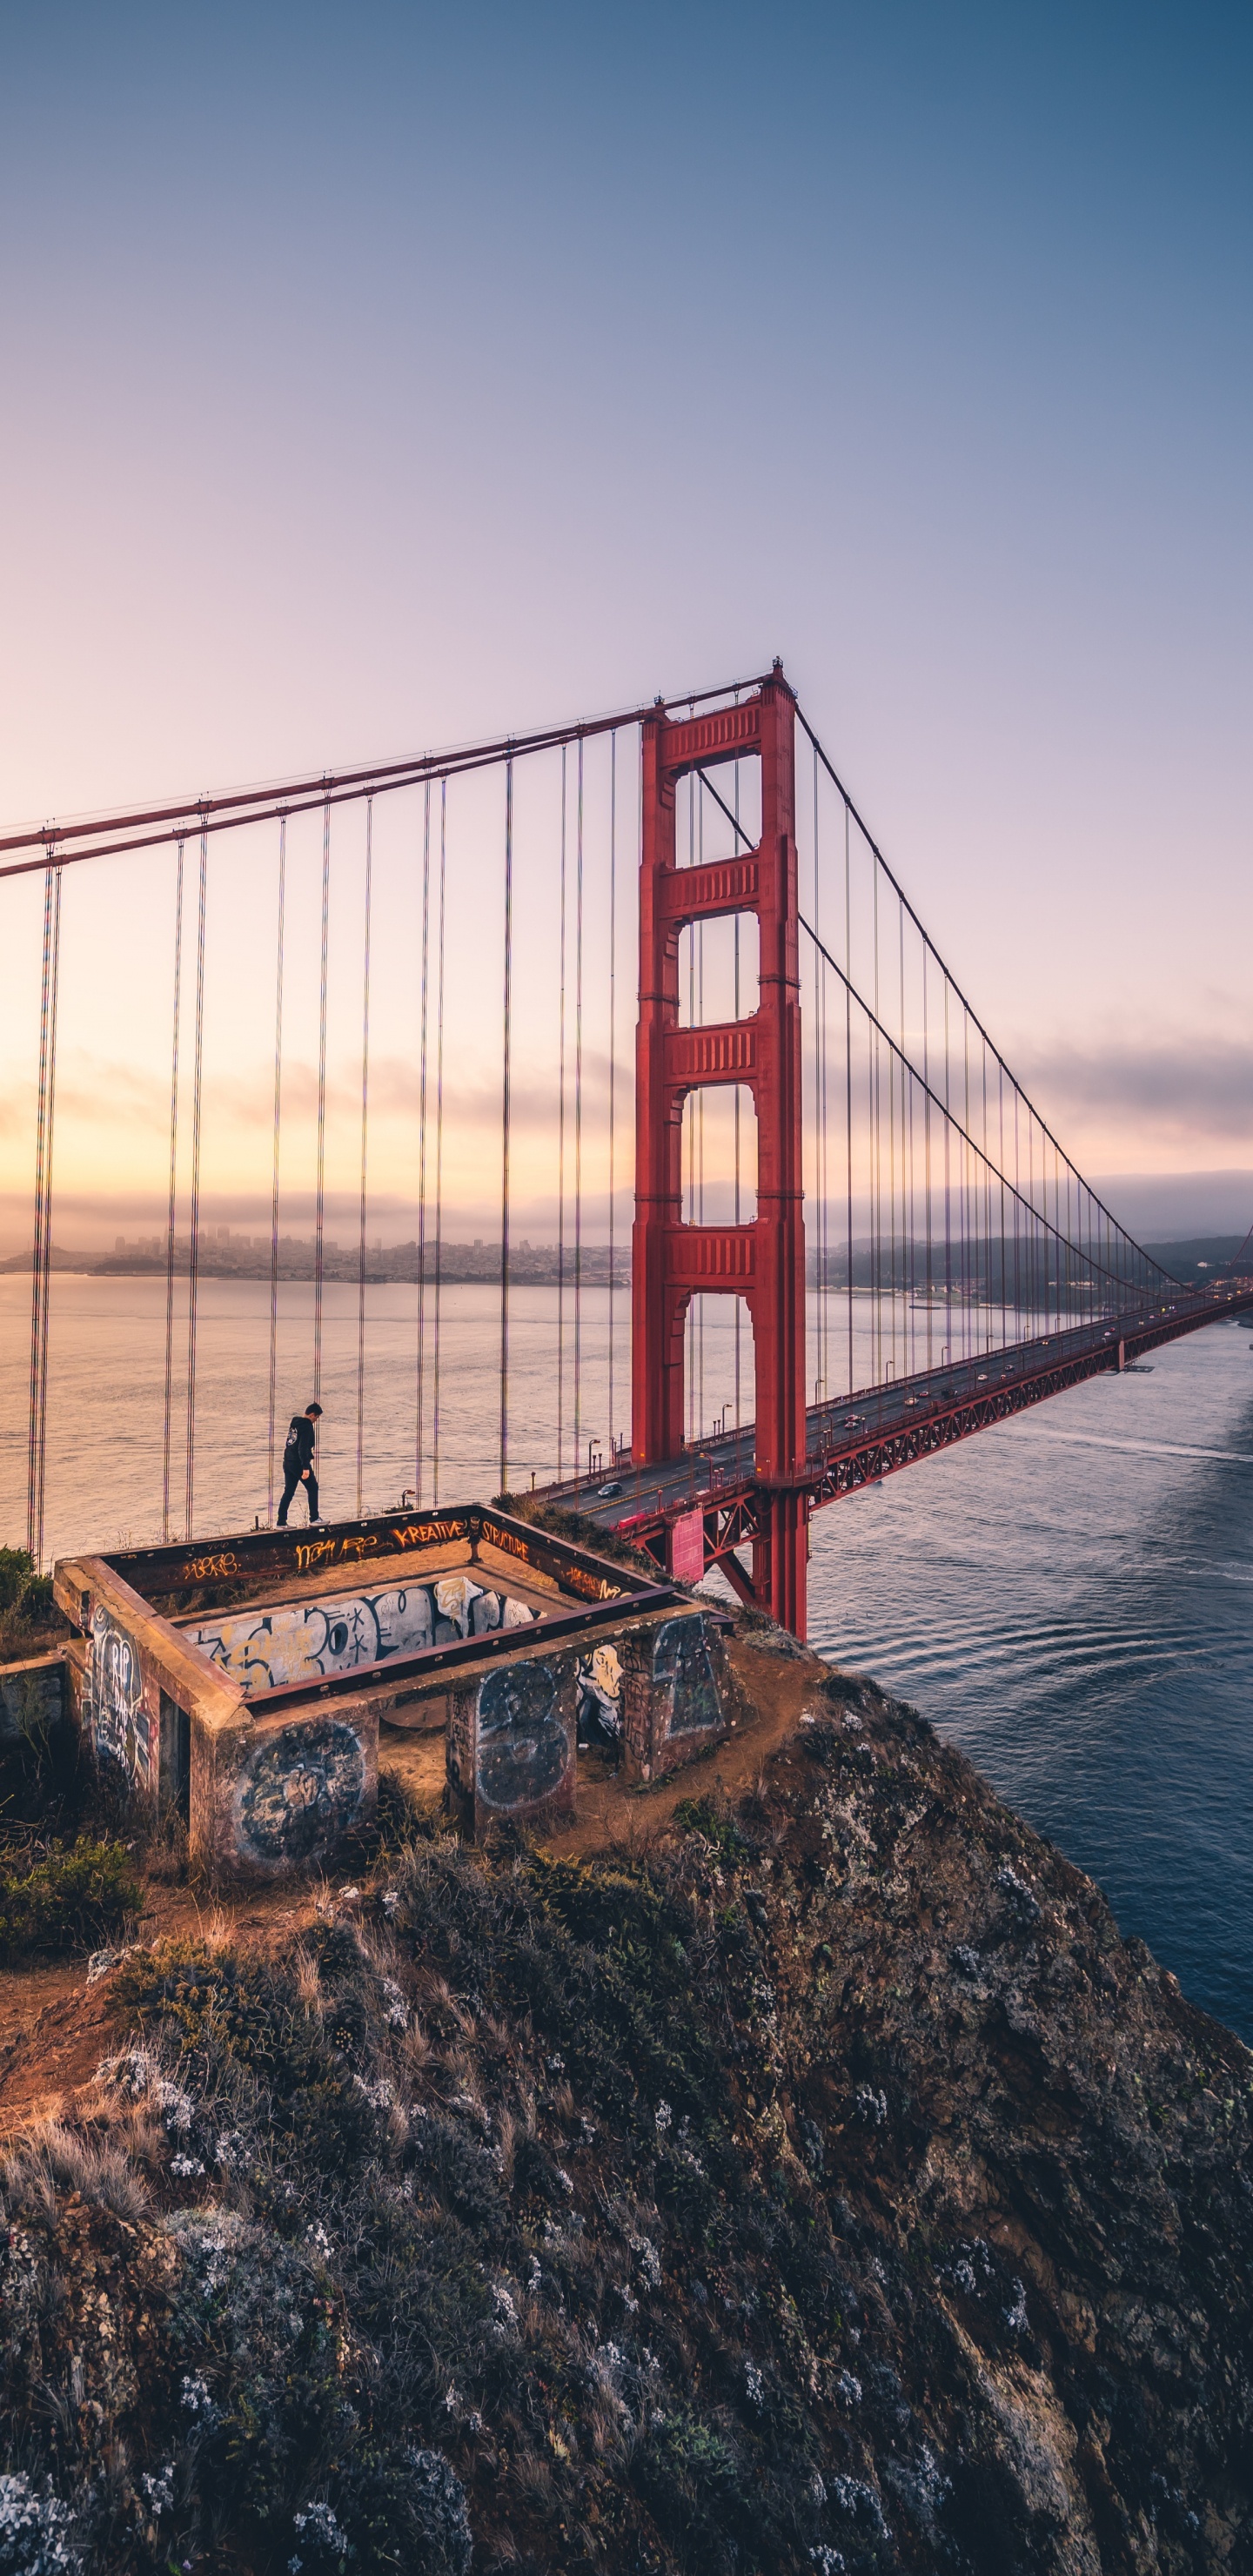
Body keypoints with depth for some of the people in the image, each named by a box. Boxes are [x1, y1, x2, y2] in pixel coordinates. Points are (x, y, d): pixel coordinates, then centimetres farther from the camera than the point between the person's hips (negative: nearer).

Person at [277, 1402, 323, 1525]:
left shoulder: (294, 1423, 13)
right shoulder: (307, 1426, -14)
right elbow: (303, 1448, -23)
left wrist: (310, 1456, 33)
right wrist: (306, 1467, -26)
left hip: (288, 1463, 8)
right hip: (299, 1464, -8)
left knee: (288, 1492, 10)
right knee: (313, 1488, 7)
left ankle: (281, 1522, 6)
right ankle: (314, 1518, 9)